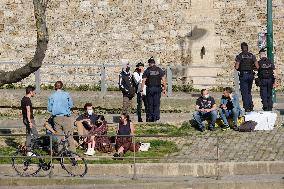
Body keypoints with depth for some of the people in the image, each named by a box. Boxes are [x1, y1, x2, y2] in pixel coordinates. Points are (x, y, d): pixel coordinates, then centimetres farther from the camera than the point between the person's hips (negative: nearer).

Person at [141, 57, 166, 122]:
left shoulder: (147, 70, -2)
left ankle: (150, 117, 8)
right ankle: (155, 117, -2)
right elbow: (163, 80, 0)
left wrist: (141, 90, -3)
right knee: (156, 103, 4)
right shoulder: (159, 70, 3)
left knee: (150, 104, 6)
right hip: (157, 88, 1)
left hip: (149, 88, -1)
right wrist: (164, 88, 5)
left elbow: (143, 81, -6)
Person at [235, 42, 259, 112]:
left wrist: (236, 67, 12)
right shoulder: (252, 56, 5)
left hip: (243, 75, -3)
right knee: (249, 91, 17)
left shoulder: (239, 56, -5)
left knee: (244, 92, 1)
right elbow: (257, 66, 1)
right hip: (250, 75, 3)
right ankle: (251, 105, 2)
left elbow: (237, 67, -11)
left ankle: (247, 107, -3)